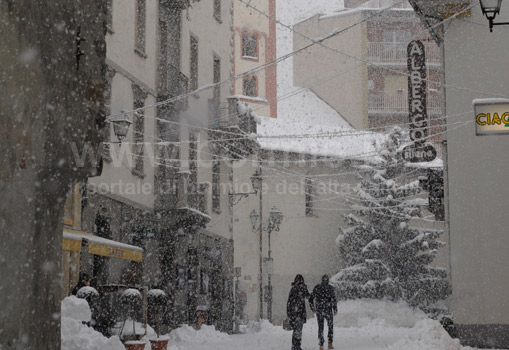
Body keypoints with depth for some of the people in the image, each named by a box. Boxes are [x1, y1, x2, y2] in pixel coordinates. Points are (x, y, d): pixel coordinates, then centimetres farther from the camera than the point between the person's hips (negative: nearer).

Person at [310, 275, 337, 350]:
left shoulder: (316, 287, 3)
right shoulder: (330, 288, -6)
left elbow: (311, 299, 7)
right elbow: (333, 299, -14)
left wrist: (312, 308, 20)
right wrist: (335, 310, -5)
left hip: (319, 310, 2)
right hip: (328, 310, -2)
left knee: (320, 328, 8)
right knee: (330, 326, 17)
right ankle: (330, 344, 12)